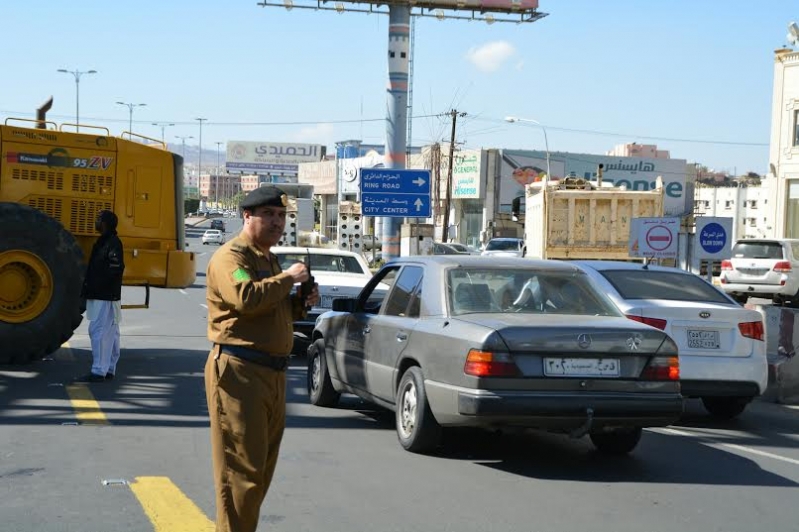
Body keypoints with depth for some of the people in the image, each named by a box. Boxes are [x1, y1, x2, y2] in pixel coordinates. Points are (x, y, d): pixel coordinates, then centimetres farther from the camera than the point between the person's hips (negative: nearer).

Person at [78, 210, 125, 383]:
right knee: (110, 332, 12)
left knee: (98, 331, -11)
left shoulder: (113, 243, -15)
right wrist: (88, 287, 11)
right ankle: (109, 370, 17)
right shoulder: (103, 242, 17)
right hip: (102, 296, 11)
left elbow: (115, 269, -22)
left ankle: (98, 372, -11)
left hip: (104, 297, -11)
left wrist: (93, 288, -19)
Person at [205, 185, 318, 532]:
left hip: (271, 373, 10)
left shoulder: (268, 259, 21)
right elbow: (247, 298, -28)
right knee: (241, 468, -9)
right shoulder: (231, 256, -10)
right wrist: (287, 278, -16)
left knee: (261, 469, 16)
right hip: (239, 372, -10)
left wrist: (301, 302, 11)